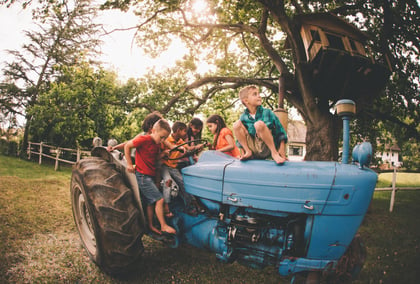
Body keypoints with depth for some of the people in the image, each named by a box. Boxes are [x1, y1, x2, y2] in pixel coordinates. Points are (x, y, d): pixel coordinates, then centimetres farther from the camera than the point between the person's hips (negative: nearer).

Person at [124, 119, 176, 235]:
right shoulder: (144, 139, -16)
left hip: (150, 176, 9)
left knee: (150, 202, 14)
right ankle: (164, 226, -1)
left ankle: (151, 226, 25)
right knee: (159, 199, -11)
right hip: (142, 176, -9)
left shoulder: (157, 144, 9)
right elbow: (127, 146, -11)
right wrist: (129, 164, -10)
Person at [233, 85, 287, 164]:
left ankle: (274, 153, -21)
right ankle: (248, 151, -10)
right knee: (237, 125, -9)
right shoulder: (243, 117, 2)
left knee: (259, 124, -30)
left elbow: (280, 131, -1)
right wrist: (243, 150, 7)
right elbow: (243, 134, 13)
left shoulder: (267, 112, -2)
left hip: (266, 149, -3)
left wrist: (282, 148, -6)